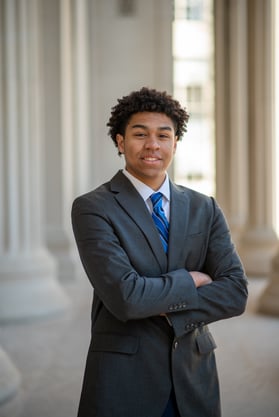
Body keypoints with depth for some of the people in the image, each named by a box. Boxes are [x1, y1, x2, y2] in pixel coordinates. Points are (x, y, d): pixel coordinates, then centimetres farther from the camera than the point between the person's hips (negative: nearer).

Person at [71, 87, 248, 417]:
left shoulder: (205, 209, 4)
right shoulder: (91, 209, -9)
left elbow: (235, 294, -5)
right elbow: (124, 297, -21)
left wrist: (162, 307, -16)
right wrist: (189, 281, -9)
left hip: (194, 377, 4)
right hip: (124, 380, -4)